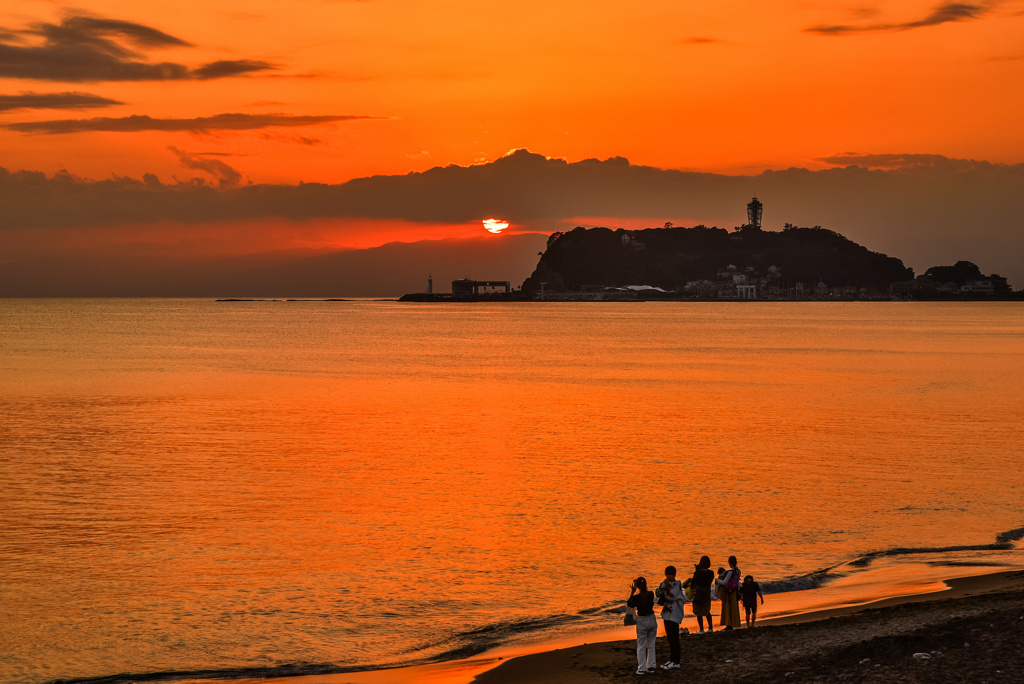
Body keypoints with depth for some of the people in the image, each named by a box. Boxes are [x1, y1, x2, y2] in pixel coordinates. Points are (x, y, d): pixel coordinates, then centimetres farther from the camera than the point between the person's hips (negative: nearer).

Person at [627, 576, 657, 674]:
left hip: (642, 622, -4)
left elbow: (630, 604, -1)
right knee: (651, 645, 16)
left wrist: (632, 593, 5)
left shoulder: (636, 597, -19)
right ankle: (651, 666, 21)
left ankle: (642, 669, 4)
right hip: (652, 620, 4)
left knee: (641, 647, 5)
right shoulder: (651, 594, -8)